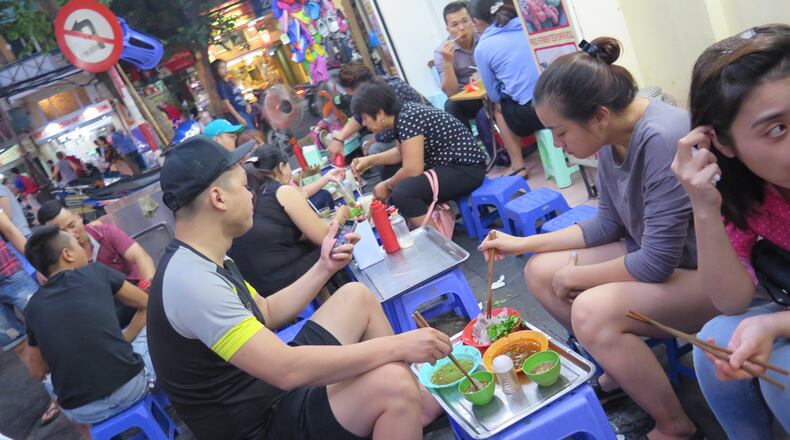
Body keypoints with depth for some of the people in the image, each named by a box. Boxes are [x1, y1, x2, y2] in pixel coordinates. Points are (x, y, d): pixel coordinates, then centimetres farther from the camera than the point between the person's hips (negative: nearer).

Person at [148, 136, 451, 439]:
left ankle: (420, 403, 13)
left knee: (357, 295, 10)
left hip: (275, 383, 10)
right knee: (392, 381, -31)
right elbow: (288, 370, -33)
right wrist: (397, 346, -27)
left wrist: (324, 267, 4)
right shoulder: (191, 279, -28)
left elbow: (266, 314, 14)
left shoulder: (201, 260, 4)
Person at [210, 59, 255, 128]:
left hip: (246, 111, 9)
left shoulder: (229, 81, 13)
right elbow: (227, 103, -16)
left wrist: (247, 104, 4)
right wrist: (238, 118, -20)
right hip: (238, 113, -8)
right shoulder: (221, 85, -11)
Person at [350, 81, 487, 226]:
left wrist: (387, 186, -7)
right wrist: (370, 160, 14)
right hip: (448, 164, 10)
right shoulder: (403, 114, 6)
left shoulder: (407, 119, -20)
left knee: (401, 192, -27)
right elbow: (402, 153, 23)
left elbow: (412, 170, -23)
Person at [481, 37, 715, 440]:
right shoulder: (611, 139, -4)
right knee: (539, 271, 3)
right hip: (652, 252, 9)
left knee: (592, 312, -30)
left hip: (711, 274, -9)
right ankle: (621, 369, 18)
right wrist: (523, 243, 4)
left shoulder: (663, 140, -30)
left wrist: (574, 277, -13)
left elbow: (657, 263, -27)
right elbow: (608, 225, 8)